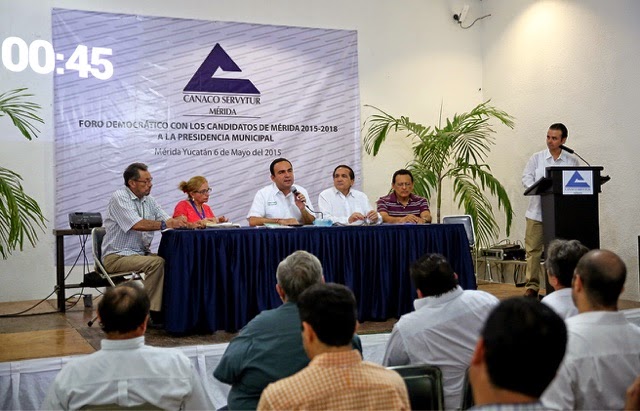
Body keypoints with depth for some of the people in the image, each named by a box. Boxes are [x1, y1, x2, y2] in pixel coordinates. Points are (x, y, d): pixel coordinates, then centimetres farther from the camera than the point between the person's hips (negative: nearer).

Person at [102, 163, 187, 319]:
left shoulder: (149, 200, 12)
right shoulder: (119, 198, -10)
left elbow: (168, 220, 4)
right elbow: (137, 224, -24)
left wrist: (178, 221, -20)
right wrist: (166, 224, -27)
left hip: (142, 253, 7)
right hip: (117, 256, -7)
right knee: (157, 263, -29)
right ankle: (150, 310, -20)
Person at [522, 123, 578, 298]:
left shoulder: (572, 161, 6)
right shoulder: (536, 158, 7)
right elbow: (526, 178, -1)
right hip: (537, 212, 0)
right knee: (533, 249, -2)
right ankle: (532, 286, 4)